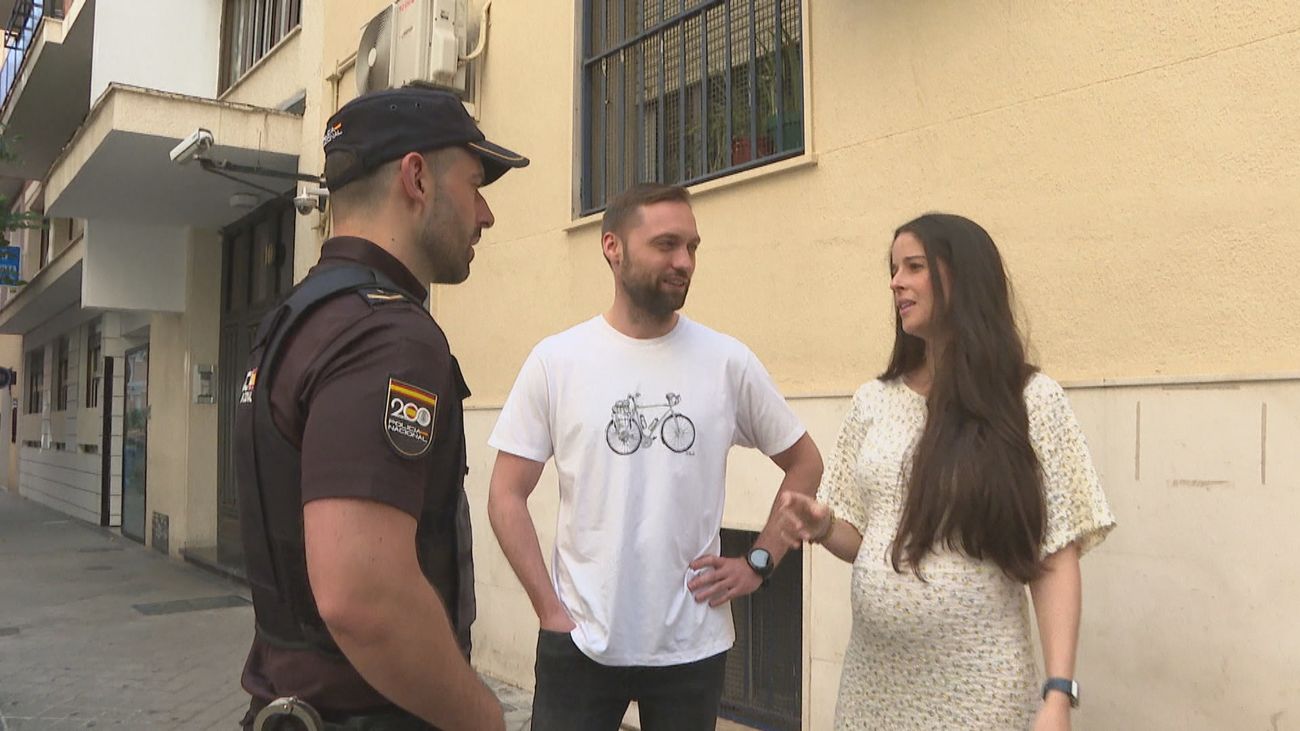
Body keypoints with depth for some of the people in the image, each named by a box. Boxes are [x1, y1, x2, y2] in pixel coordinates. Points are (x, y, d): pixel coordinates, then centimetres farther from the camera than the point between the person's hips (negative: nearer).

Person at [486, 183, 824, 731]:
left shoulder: (728, 362, -2)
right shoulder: (555, 361, -5)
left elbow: (805, 463, 8)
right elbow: (507, 495, -2)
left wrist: (759, 562, 0)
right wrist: (549, 609, -7)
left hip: (694, 645, 1)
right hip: (579, 642, -1)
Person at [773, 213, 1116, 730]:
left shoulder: (1031, 401, -6)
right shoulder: (872, 401, 5)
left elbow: (1055, 560, -7)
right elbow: (862, 540, 10)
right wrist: (824, 527, -11)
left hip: (978, 683, -4)